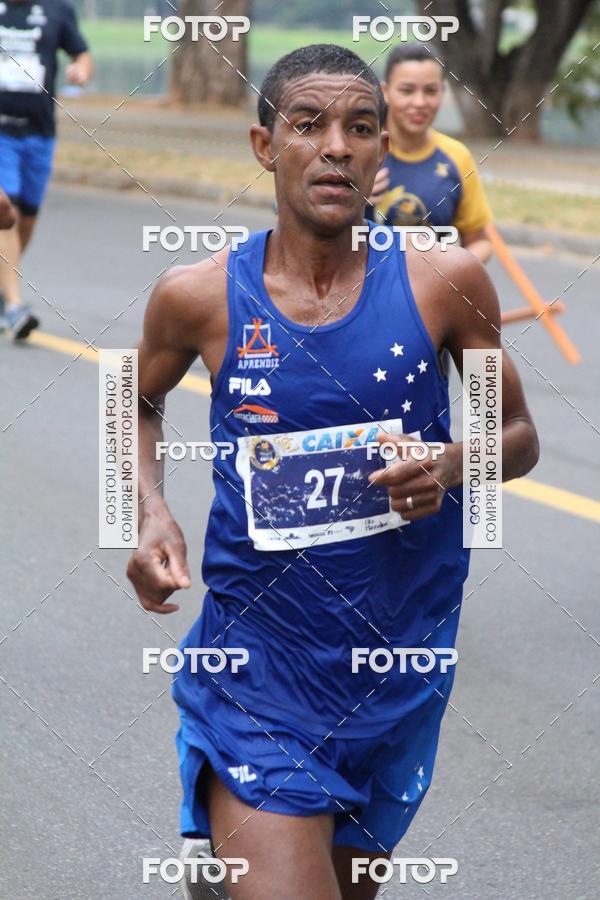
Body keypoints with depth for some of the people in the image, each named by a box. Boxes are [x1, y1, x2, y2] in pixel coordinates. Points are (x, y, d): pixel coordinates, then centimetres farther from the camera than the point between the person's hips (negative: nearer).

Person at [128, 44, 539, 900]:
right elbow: (138, 403, 13)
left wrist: (451, 466, -16)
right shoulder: (201, 296, -7)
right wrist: (151, 515, -4)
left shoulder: (446, 282, -7)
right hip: (259, 662, -2)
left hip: (400, 669, 2)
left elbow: (518, 436, 6)